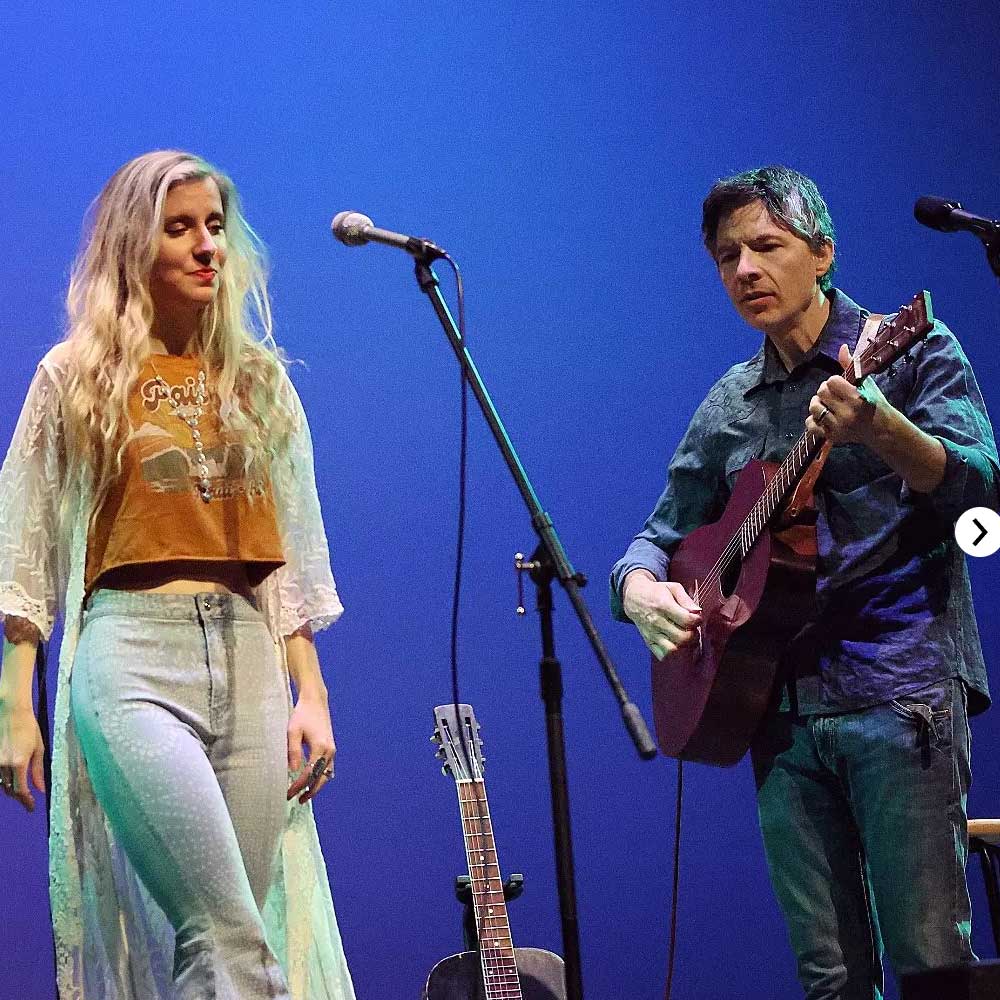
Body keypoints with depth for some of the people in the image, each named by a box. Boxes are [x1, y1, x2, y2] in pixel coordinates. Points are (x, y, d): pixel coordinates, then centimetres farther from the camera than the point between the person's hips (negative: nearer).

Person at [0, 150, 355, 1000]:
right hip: (132, 653, -4)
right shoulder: (78, 379, 6)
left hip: (249, 657, 4)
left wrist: (311, 694, 6)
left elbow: (293, 559, 16)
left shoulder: (260, 383, 16)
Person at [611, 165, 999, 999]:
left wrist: (882, 431, -32)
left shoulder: (909, 350, 2)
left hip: (901, 689, -5)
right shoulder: (728, 406, 17)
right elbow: (665, 534, 23)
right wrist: (641, 587, -1)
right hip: (782, 707, 5)